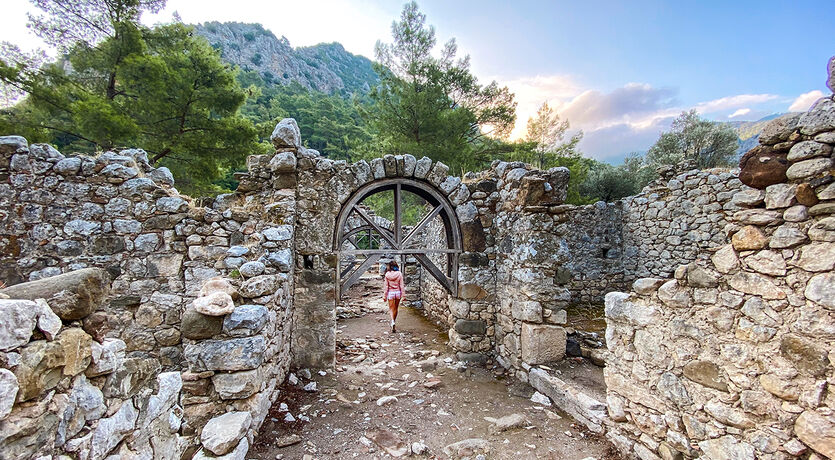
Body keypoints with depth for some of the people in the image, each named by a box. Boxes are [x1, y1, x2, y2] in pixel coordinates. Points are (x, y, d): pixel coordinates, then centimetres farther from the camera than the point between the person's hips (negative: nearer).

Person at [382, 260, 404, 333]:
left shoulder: (387, 274, -8)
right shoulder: (399, 274, -6)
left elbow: (386, 286, -5)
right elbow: (401, 285, -4)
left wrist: (385, 296, 2)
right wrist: (403, 294, 2)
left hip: (390, 292, -2)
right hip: (398, 292, 2)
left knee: (391, 309, 4)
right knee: (396, 309, 18)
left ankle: (393, 322, -19)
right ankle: (393, 323, 32)